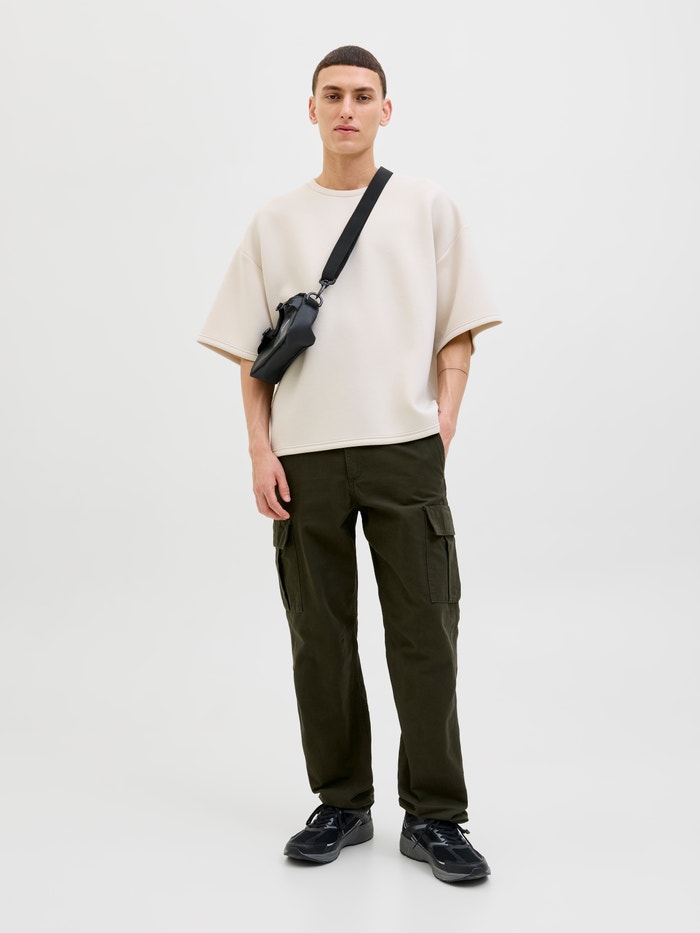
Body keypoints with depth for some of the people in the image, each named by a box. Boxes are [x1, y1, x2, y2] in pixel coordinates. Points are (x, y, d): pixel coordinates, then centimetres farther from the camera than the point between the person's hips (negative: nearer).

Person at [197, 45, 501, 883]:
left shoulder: (428, 207, 8)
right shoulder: (276, 221, 10)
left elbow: (458, 332, 8)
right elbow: (249, 351, 9)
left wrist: (444, 422, -3)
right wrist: (260, 452, -1)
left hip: (405, 452, -1)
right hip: (304, 458, 1)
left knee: (425, 636, -1)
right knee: (320, 640, 7)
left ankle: (434, 816, 9)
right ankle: (342, 804, 21)